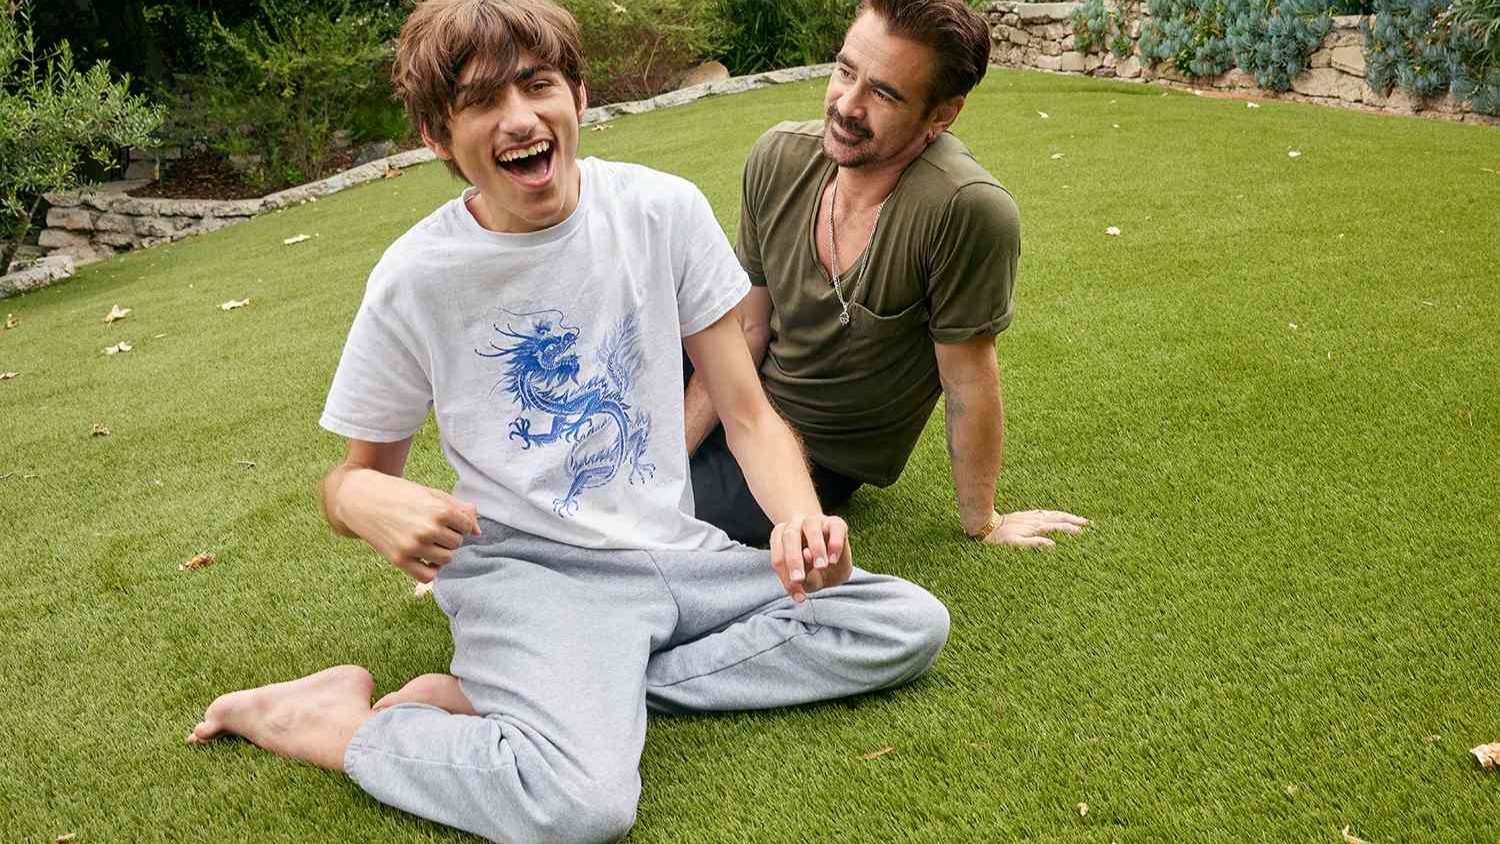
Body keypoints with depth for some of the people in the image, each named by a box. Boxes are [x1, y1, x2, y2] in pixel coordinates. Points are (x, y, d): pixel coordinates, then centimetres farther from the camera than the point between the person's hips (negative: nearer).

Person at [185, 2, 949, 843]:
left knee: (911, 624, -13)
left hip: (674, 552, 6)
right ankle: (337, 720, -3)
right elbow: (357, 471, 4)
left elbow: (749, 413, 0)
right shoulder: (416, 276, -8)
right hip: (524, 570, -5)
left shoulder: (664, 209, -4)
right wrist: (369, 502, -22)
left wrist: (800, 517, -21)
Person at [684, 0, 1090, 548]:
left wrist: (982, 524, -5)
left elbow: (968, 380, -19)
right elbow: (747, 331, -5)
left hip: (819, 456, -5)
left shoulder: (967, 211, -31)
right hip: (743, 400, 5)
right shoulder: (777, 158, -14)